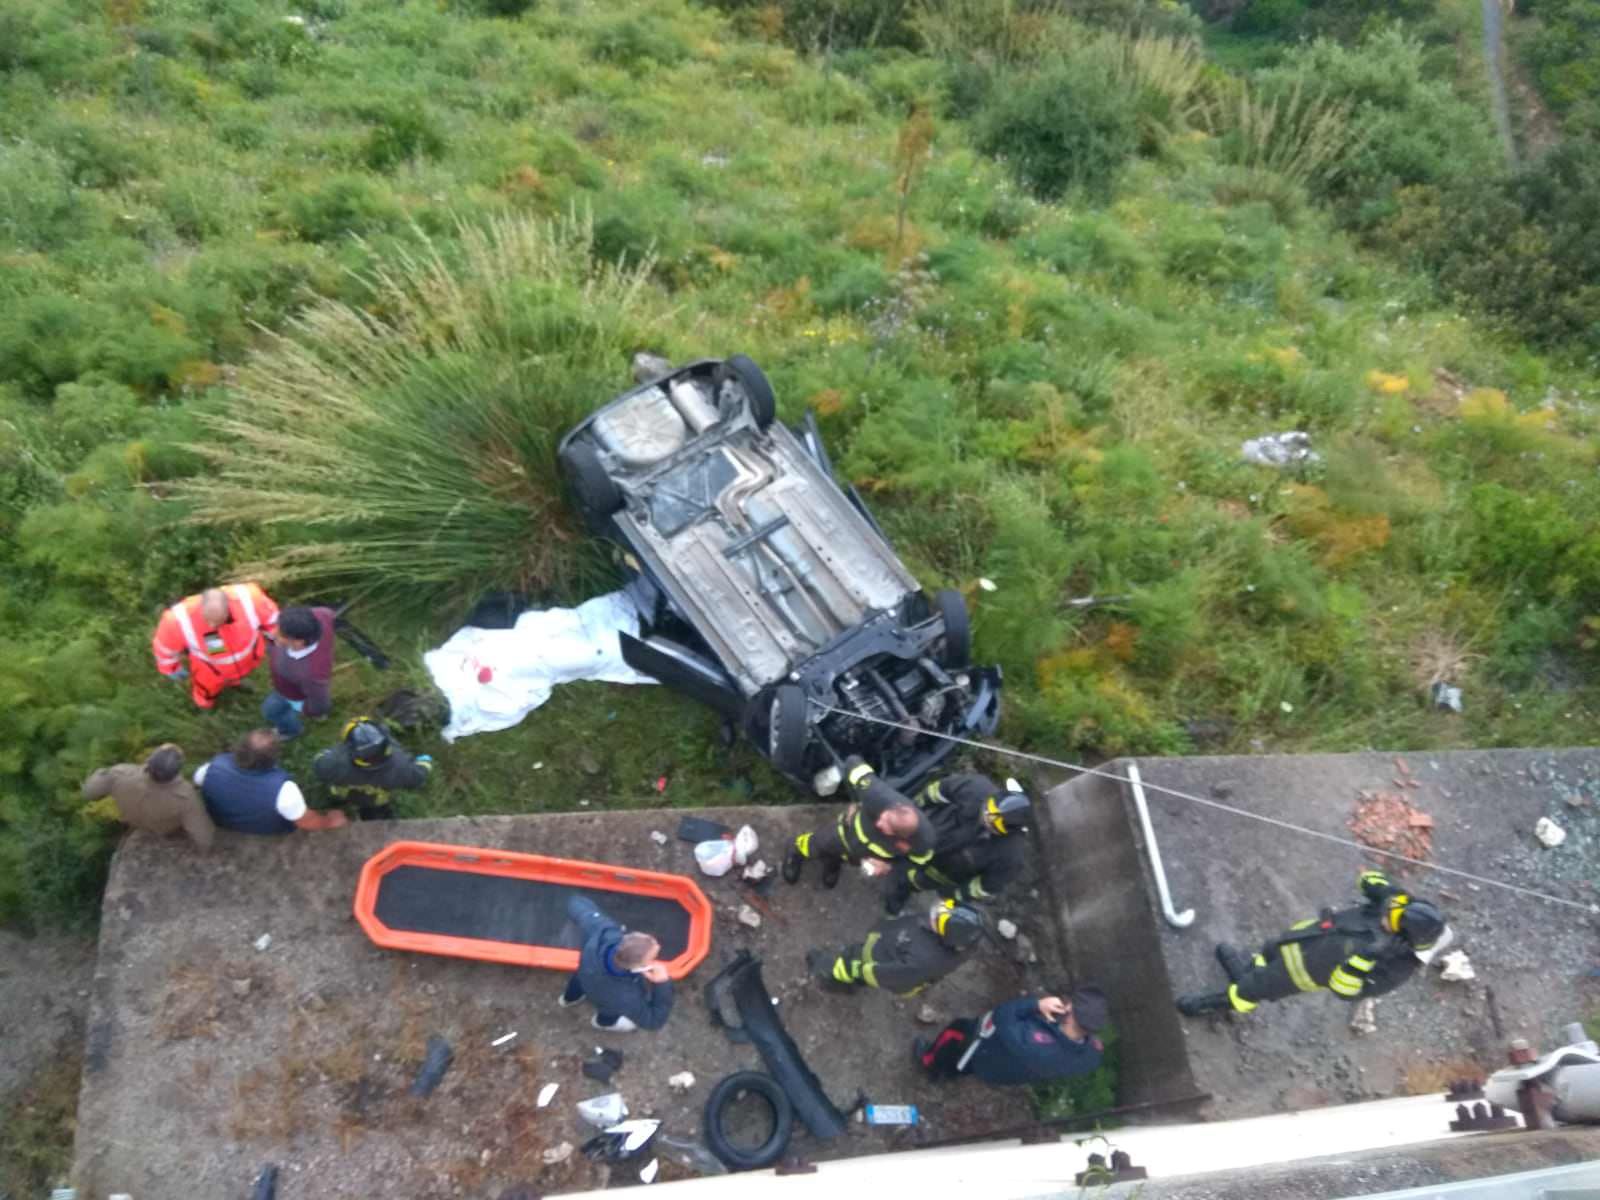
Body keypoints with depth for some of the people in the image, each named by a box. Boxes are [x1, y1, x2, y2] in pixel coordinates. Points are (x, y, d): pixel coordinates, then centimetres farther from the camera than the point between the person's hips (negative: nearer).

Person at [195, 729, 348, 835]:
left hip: (221, 820, 3)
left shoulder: (215, 767, -34)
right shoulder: (281, 788, -43)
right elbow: (305, 821, -25)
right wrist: (329, 821, -4)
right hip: (270, 830, -3)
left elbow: (197, 782, -7)